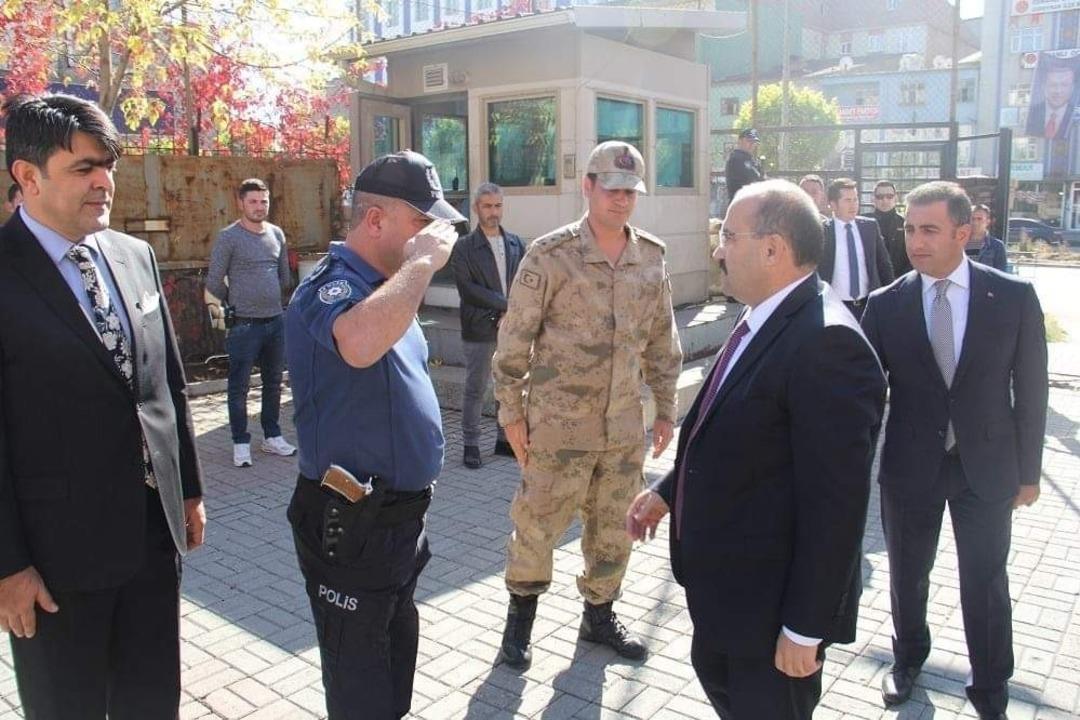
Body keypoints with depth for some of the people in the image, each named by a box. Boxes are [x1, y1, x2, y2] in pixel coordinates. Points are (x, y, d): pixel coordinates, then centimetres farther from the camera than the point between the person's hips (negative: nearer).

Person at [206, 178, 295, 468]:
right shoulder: (229, 237, -7)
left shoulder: (277, 234, 9)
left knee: (273, 383, 13)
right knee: (239, 386, 1)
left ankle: (272, 436, 25)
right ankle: (241, 443, 11)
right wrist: (236, 304, 6)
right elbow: (214, 282, -4)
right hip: (244, 324, -5)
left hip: (276, 321, 5)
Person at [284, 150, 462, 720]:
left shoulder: (382, 285, 10)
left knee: (397, 656, 24)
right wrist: (422, 263, -32)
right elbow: (360, 344, -45)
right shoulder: (331, 284, -20)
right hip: (351, 524, -9)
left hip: (400, 513, 9)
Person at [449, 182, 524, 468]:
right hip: (479, 330, -4)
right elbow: (468, 288, -11)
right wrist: (506, 304, -14)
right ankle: (471, 445, 14)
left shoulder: (516, 244, 11)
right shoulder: (464, 247, -2)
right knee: (475, 390, 3)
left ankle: (504, 440, 23)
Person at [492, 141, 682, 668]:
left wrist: (666, 407, 12)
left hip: (625, 427, 5)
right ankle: (521, 615, 31)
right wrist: (511, 412, -7)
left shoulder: (651, 258, 4)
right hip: (559, 426, -4)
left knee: (614, 528, 16)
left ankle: (599, 615, 37)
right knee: (538, 523, 7)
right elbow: (515, 339, -8)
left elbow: (661, 340, 12)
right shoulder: (550, 255, -10)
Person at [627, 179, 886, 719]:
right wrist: (668, 491, 12)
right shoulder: (763, 320, 3)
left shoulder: (827, 344, -27)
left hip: (773, 601, -9)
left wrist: (805, 628, -21)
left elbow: (836, 505, -26)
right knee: (716, 676, 28)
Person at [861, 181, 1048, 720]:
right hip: (909, 467, 1)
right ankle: (908, 657, 43)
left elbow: (1030, 389, -2)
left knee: (986, 582, 11)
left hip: (986, 467, -1)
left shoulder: (1014, 297, -8)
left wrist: (1028, 470, 1)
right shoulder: (886, 304, -7)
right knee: (907, 574, 17)